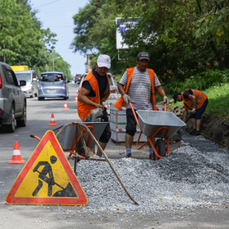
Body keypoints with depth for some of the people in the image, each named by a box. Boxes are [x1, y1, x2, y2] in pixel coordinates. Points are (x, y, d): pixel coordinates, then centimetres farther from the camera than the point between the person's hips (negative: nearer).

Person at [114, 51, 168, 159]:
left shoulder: (151, 73, 11)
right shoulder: (129, 72, 4)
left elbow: (158, 87, 12)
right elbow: (120, 85, 3)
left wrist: (164, 96, -6)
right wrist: (124, 95, -14)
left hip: (147, 107, 2)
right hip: (132, 107, -2)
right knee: (130, 129, -5)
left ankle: (152, 152, 9)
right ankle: (128, 153, -3)